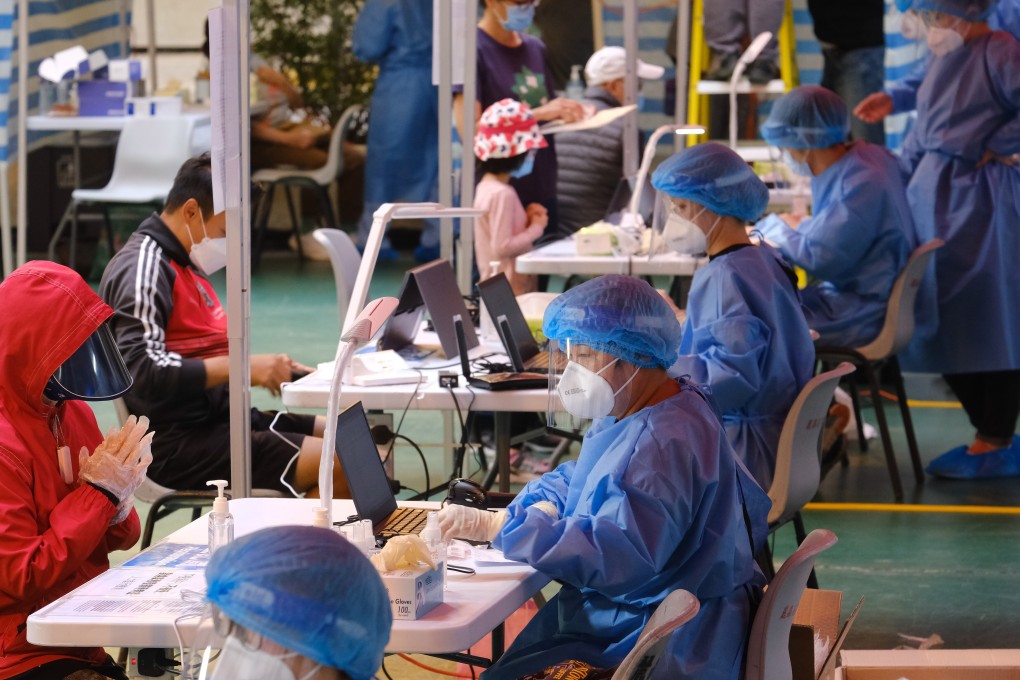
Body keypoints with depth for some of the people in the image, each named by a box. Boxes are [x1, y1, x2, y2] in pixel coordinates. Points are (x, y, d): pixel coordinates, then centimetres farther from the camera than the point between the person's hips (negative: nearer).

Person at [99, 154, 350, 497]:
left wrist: (271, 368, 9)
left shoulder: (184, 264, 19)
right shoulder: (143, 267, -13)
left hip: (218, 418, 11)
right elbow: (141, 370, -24)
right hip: (177, 444, -11)